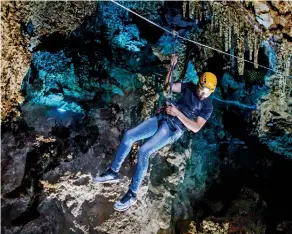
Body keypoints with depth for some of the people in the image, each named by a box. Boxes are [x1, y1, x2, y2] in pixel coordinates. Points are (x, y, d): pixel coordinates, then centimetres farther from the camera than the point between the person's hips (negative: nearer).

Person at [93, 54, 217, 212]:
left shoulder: (208, 106, -6)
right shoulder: (190, 87, 9)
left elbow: (196, 128, -14)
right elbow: (167, 87, 13)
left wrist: (177, 113, -19)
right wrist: (171, 67, 0)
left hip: (174, 128, -6)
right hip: (163, 118, 7)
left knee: (143, 151, -25)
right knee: (129, 135, -8)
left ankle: (132, 194, -14)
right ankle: (113, 172, 6)